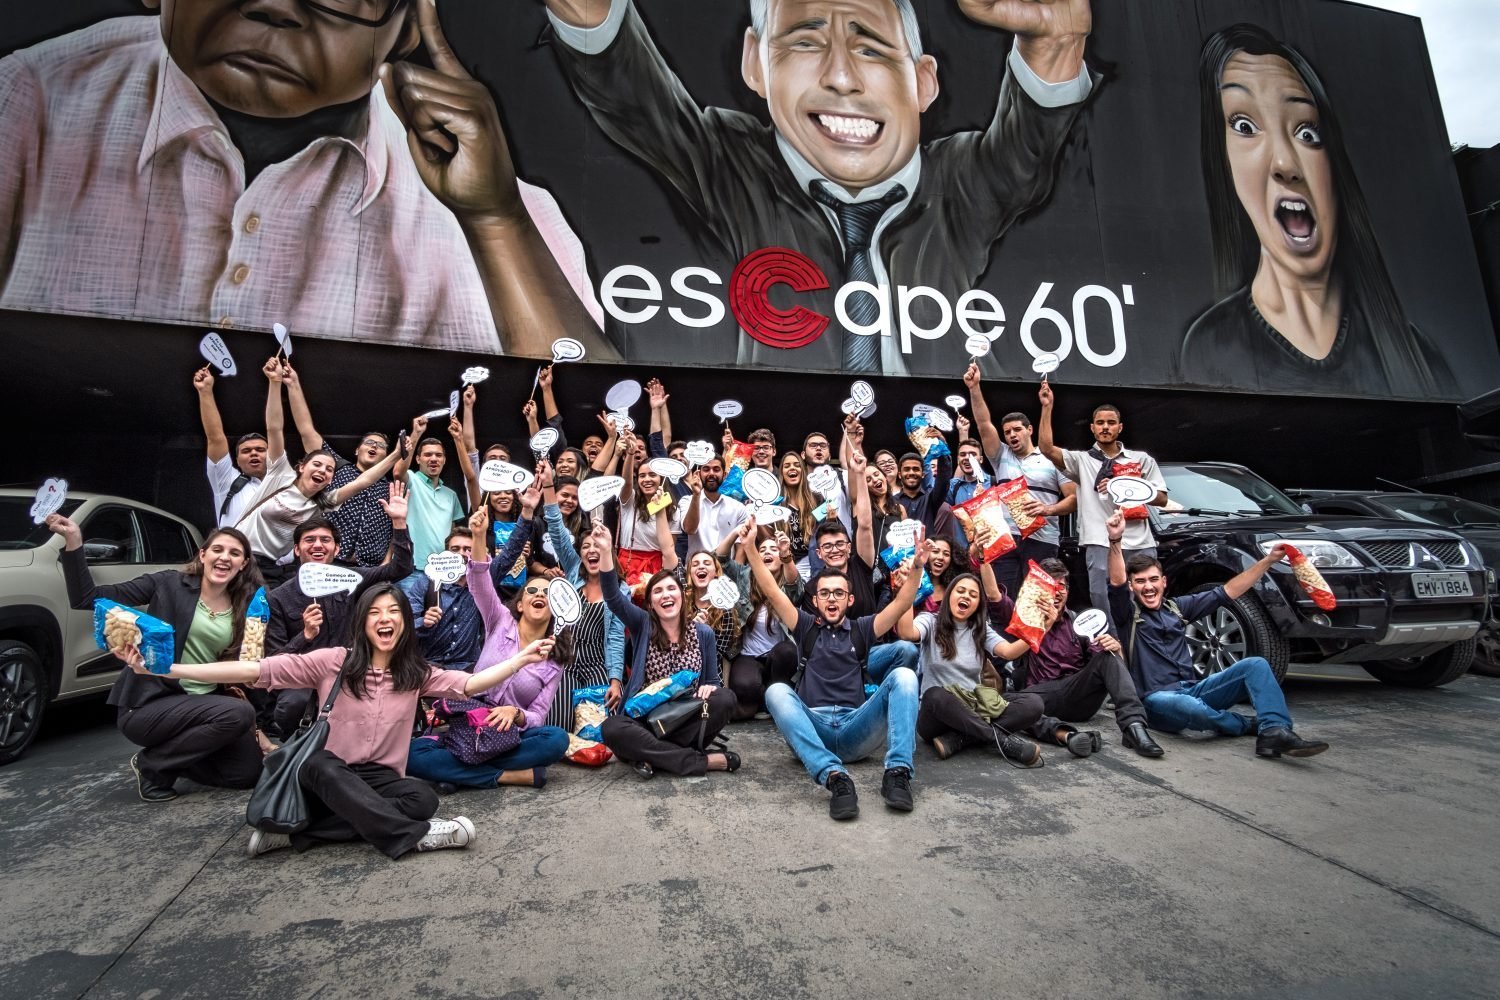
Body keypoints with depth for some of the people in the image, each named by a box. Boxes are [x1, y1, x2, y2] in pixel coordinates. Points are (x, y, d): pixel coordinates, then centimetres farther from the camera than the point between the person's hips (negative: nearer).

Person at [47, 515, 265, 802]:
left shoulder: (244, 608, 5)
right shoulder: (169, 584, -6)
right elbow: (86, 599, -10)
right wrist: (73, 542, -20)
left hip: (203, 701, 5)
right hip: (146, 704, -5)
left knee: (248, 772, -8)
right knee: (238, 713, -29)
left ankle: (171, 754, 18)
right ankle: (152, 765, -4)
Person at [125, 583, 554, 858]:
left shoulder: (416, 673, 4)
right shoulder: (334, 662, -3)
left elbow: (470, 683, -5)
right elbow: (255, 670, -8)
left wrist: (523, 658, -15)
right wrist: (170, 670, -16)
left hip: (381, 781, 2)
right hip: (326, 777, -2)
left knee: (423, 797, -28)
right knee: (320, 763, -36)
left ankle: (298, 830, -19)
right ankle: (414, 835, -31)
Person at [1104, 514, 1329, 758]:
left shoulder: (1177, 607, 17)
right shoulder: (1129, 612, -1)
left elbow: (1228, 592, 19)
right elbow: (1116, 582, -22)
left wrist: (1268, 560, 14)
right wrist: (1115, 541, -38)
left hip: (1194, 689, 6)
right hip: (1158, 699, -6)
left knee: (1255, 664, -9)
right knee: (1188, 706, -39)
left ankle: (1275, 731, -29)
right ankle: (1247, 724, -8)